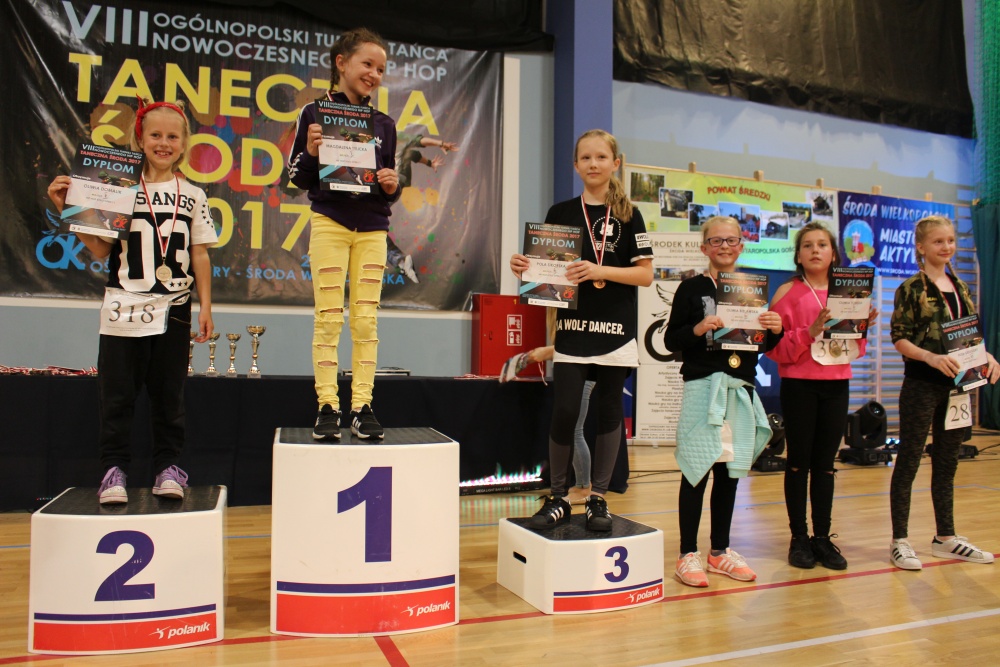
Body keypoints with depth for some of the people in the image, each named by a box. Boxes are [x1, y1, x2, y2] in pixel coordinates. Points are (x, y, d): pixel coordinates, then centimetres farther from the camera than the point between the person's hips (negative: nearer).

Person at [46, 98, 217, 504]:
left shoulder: (194, 196, 7)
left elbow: (200, 256, 8)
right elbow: (101, 250, 0)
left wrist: (205, 307, 4)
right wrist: (67, 211, -9)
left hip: (174, 311, 1)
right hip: (124, 307, -1)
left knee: (169, 394, 7)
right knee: (117, 394, 3)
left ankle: (168, 466, 16)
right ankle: (114, 469, 14)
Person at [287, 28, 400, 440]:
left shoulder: (384, 124, 13)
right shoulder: (315, 113, 2)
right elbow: (297, 177, 2)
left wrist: (392, 185, -5)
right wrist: (312, 151, -16)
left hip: (372, 227, 3)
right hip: (329, 222, -3)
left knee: (366, 320, 1)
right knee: (328, 318, -3)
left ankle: (362, 407, 6)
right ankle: (327, 407, 3)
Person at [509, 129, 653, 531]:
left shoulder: (628, 215, 4)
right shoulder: (560, 213, 8)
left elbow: (646, 274, -1)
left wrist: (599, 271, -15)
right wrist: (523, 268, -13)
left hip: (615, 329, 0)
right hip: (572, 327, 0)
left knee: (609, 412, 5)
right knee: (564, 413, -6)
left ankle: (598, 498, 19)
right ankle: (558, 498, 11)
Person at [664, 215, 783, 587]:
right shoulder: (692, 288, -1)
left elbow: (765, 345, 15)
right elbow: (670, 341, -4)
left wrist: (775, 330, -5)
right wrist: (697, 329, -21)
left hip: (741, 389, 5)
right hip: (702, 387, -5)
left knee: (729, 471, 12)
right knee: (697, 470, -1)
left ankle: (720, 551, 25)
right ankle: (688, 555, 10)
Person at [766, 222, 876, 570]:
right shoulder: (788, 293, -3)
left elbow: (856, 350, 13)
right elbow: (775, 348, -8)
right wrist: (809, 332, -21)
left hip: (837, 386, 4)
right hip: (799, 386, -3)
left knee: (825, 463, 9)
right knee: (799, 462, 3)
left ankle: (823, 537, 18)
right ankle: (799, 538, 13)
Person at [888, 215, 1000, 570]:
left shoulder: (960, 287, 12)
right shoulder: (911, 289, -7)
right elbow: (899, 339, -11)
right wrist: (932, 357, -26)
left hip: (956, 385, 6)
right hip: (922, 385, -6)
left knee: (947, 462, 14)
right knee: (909, 460, 0)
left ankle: (945, 537, 26)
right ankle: (900, 541, 7)